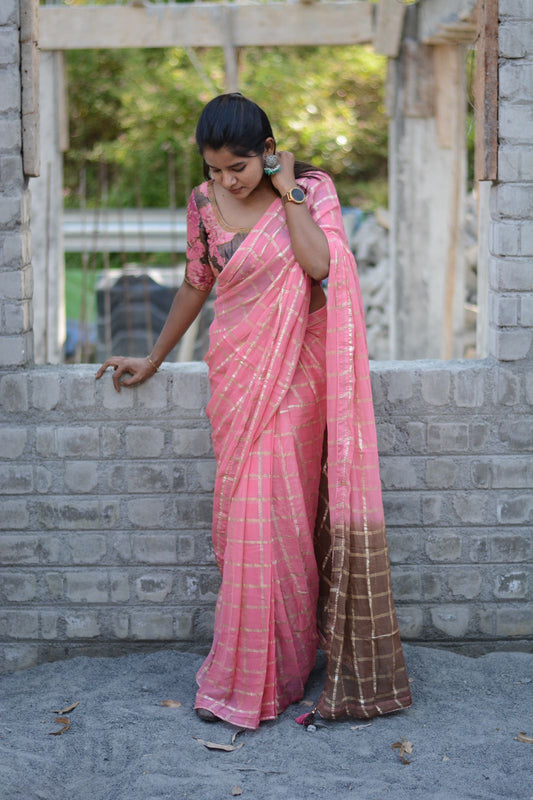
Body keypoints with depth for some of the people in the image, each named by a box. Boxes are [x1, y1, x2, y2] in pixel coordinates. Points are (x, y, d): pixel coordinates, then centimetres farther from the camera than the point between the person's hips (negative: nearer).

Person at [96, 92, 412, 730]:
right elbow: (196, 283, 17)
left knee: (279, 508, -5)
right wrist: (153, 359, 24)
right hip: (236, 370, 3)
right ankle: (250, 667, 15)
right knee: (246, 513, 2)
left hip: (295, 371, -3)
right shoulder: (204, 204, 4)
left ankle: (265, 674, 6)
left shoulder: (312, 189, -4)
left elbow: (320, 263, -22)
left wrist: (287, 192, -15)